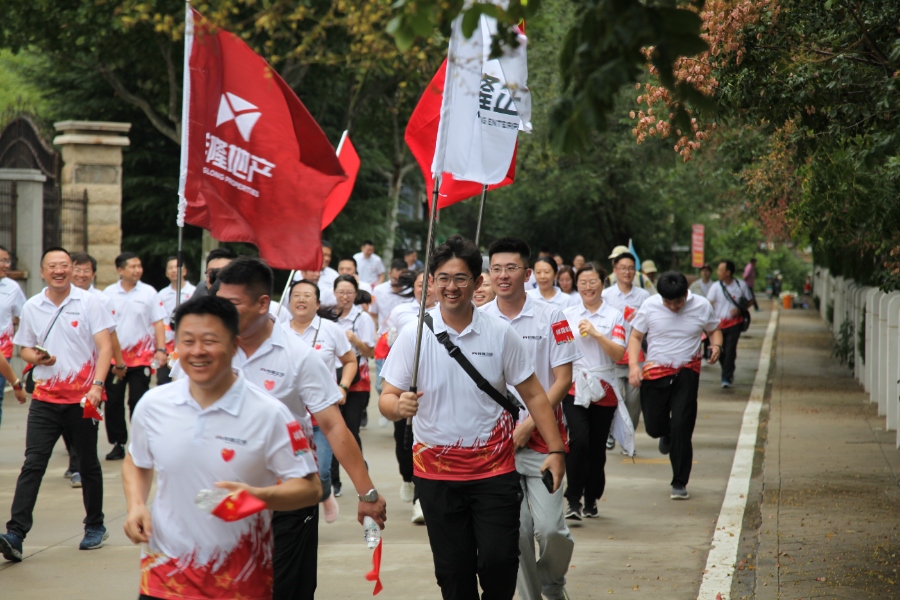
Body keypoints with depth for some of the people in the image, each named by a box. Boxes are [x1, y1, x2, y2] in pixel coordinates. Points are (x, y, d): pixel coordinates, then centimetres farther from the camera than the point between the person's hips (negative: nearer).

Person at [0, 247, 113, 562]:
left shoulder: (88, 303, -2)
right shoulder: (31, 307, 7)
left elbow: (105, 347, -7)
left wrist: (97, 385, -20)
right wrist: (36, 357, -8)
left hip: (82, 397, -2)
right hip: (45, 398, 2)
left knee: (88, 465, 10)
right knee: (32, 464, -8)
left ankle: (95, 527, 26)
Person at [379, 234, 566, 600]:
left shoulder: (501, 334, -3)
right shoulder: (414, 335, -4)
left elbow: (533, 395, 3)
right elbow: (387, 398, -4)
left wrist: (556, 450, -2)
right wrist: (399, 406, -28)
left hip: (494, 469, 0)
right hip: (436, 472, 1)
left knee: (499, 560, -8)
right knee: (453, 569, 6)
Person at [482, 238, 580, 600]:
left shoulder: (550, 317, -3)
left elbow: (563, 379, -4)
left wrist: (528, 425, -11)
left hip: (541, 437, -2)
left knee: (549, 527, -8)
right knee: (515, 530, 2)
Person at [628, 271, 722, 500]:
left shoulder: (701, 306, -3)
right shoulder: (650, 306, -5)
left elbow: (714, 330, 12)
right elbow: (635, 337, 2)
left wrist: (716, 346, -11)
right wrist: (633, 365, -13)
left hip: (687, 372, -1)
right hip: (655, 372, 1)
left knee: (681, 428, -8)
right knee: (654, 427, 4)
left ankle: (679, 483, 6)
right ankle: (667, 434, 45)